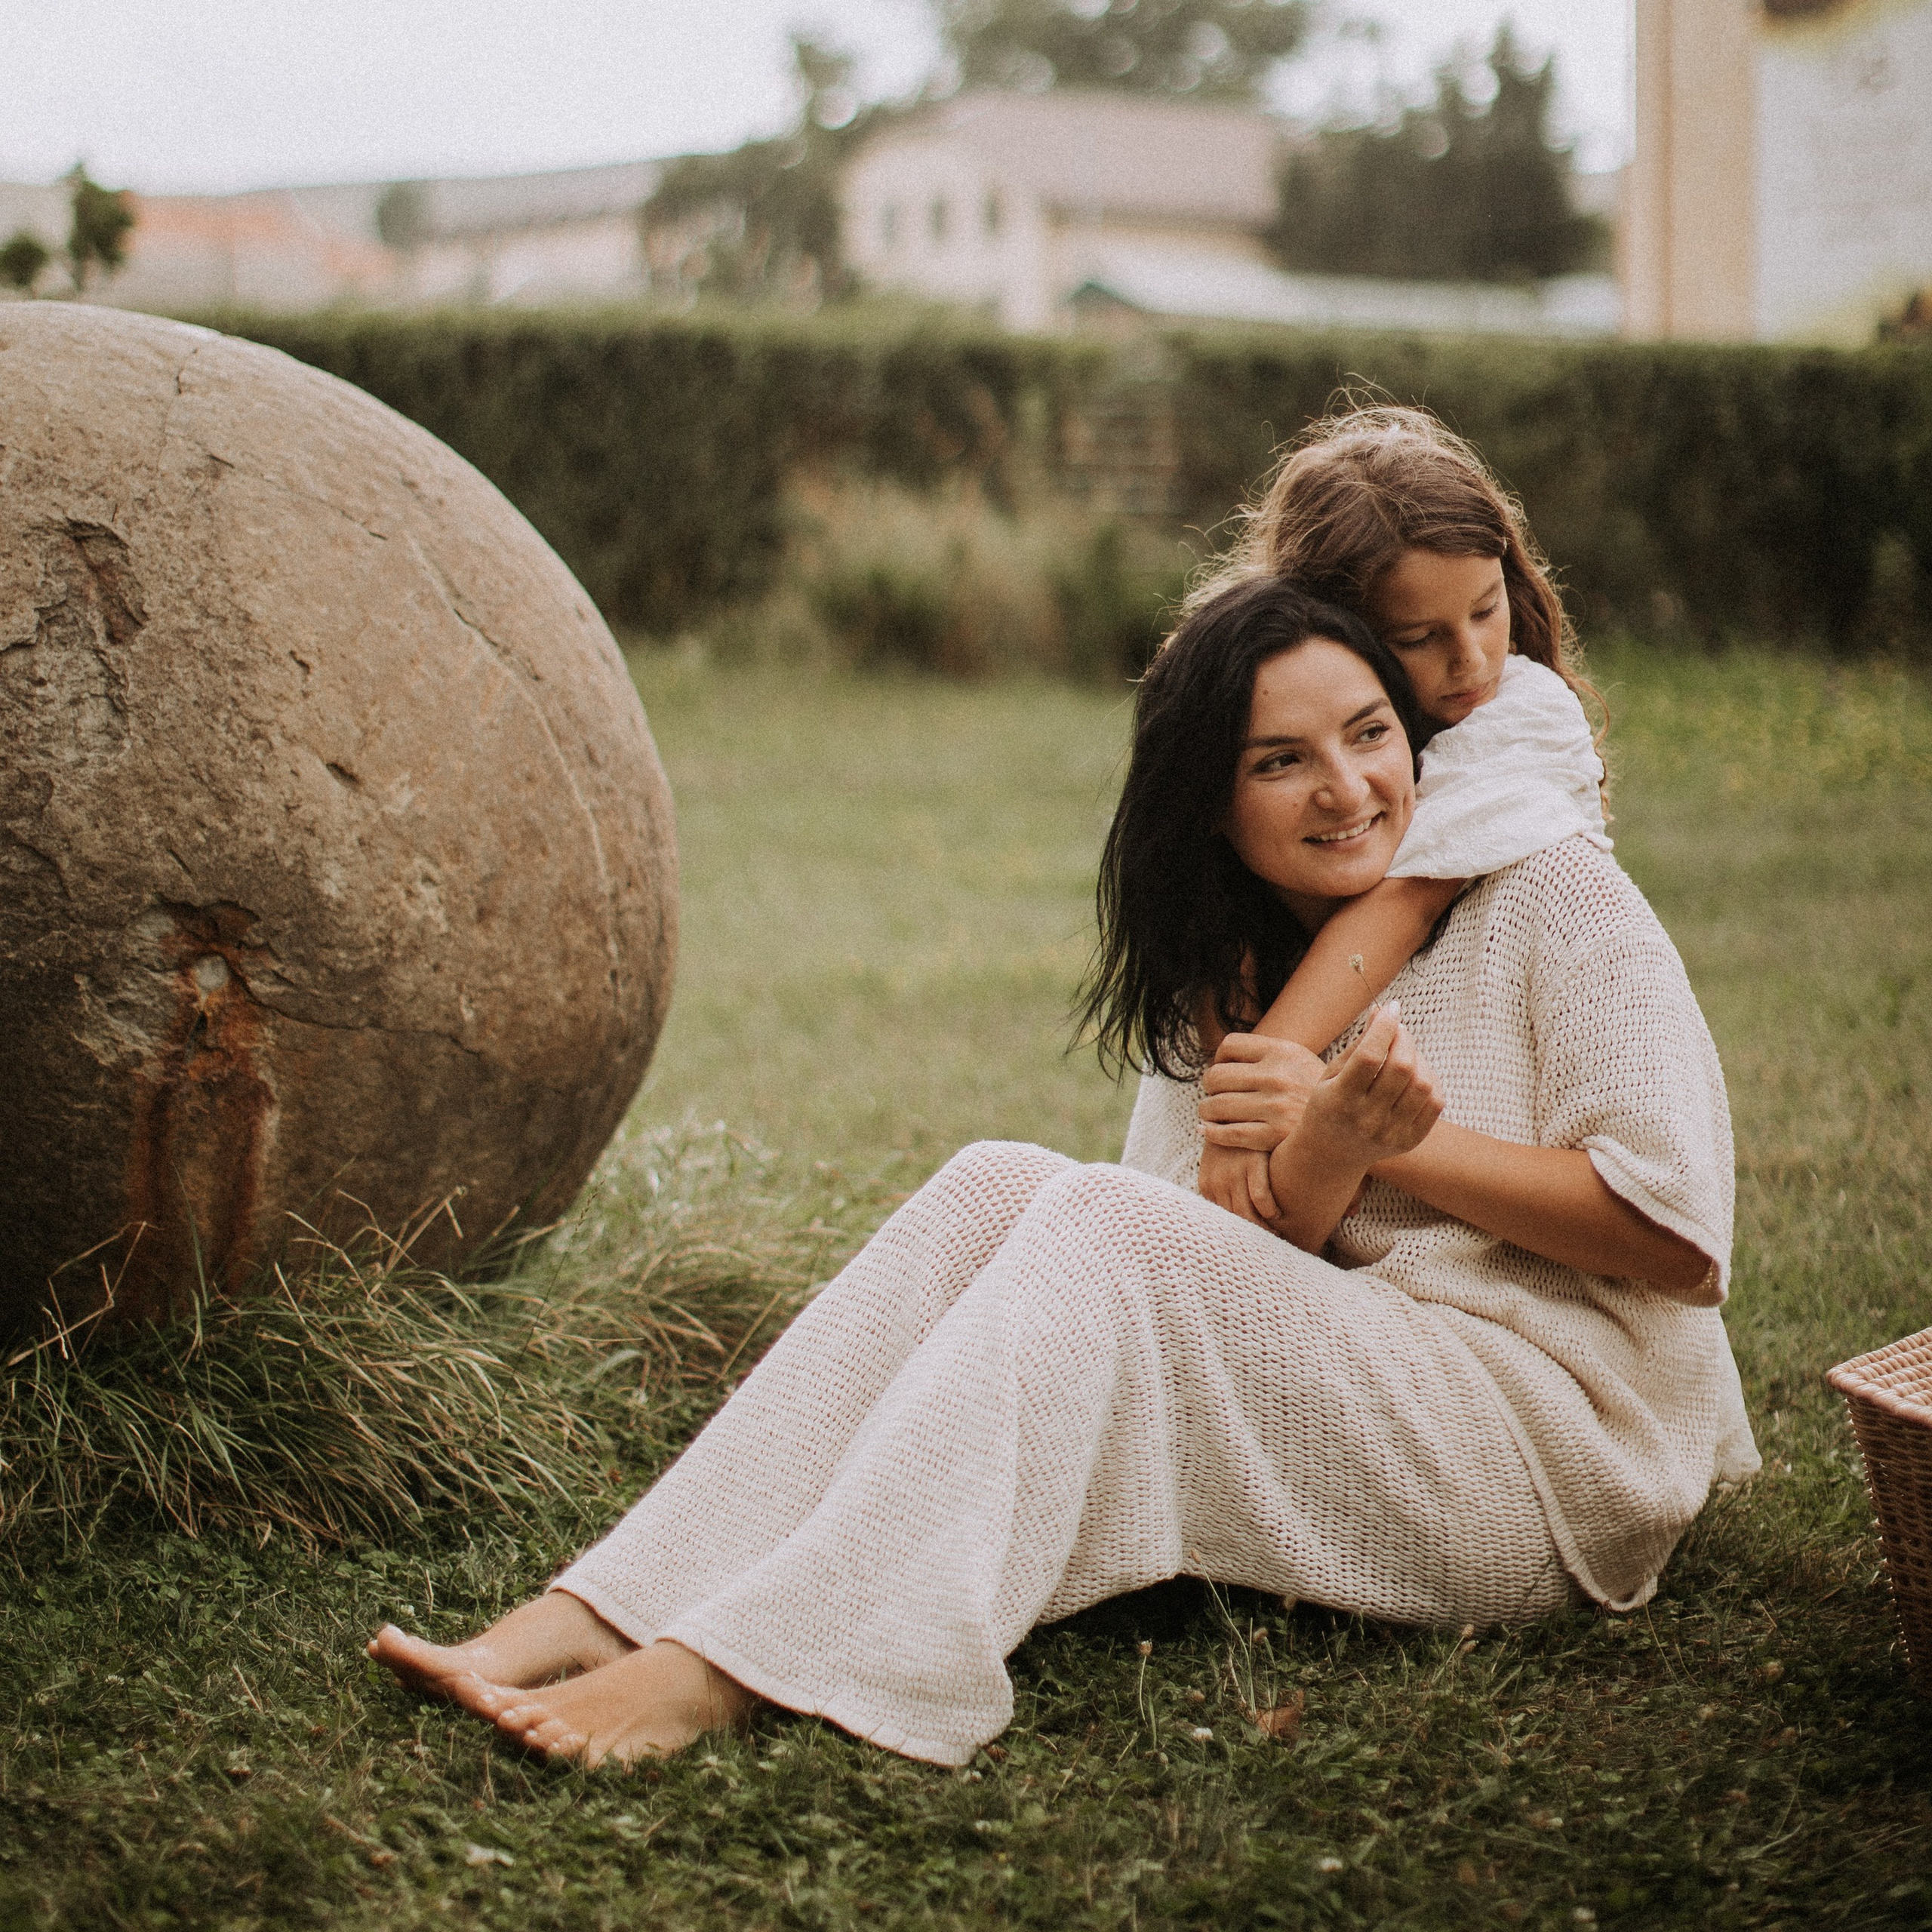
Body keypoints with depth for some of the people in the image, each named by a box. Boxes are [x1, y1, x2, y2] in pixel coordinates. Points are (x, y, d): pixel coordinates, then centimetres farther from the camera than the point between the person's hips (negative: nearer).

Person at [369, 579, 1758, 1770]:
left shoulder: (1552, 900, -3)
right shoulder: (1217, 997, 11)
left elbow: (1682, 1240, -9)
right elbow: (1241, 1309, -1)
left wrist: (1400, 1144, -11)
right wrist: (1325, 1161, -22)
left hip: (1559, 1454, -5)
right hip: (1336, 1423, 5)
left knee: (1103, 1225, -27)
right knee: (998, 1188, -18)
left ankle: (735, 1669, -38)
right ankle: (605, 1615, -29)